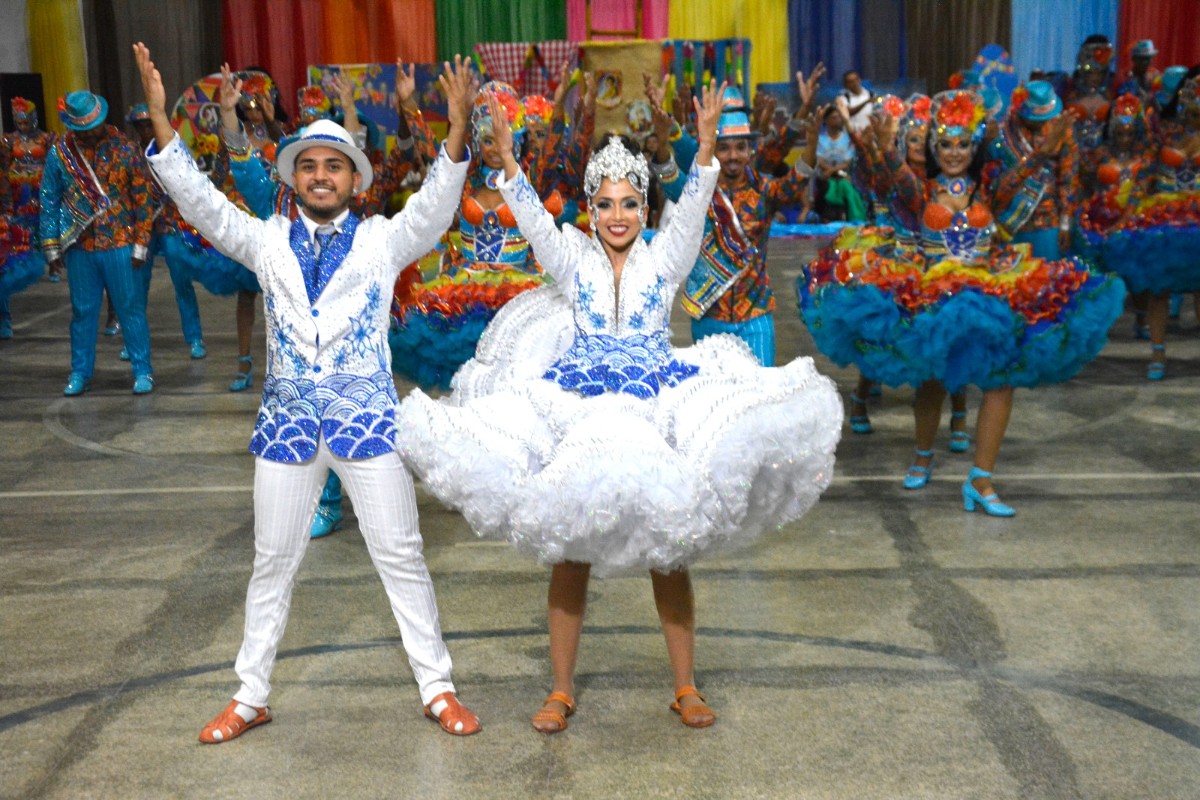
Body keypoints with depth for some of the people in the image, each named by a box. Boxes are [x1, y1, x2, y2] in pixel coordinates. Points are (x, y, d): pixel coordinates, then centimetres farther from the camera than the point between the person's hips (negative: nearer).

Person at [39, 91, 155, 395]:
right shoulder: (59, 154, 0)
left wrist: (140, 246, -4)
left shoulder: (125, 149, -4)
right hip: (79, 247, 2)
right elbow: (49, 203, 6)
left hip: (119, 244, -1)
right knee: (82, 310, 9)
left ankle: (142, 370, 11)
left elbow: (143, 199, -1)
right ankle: (80, 372, 20)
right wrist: (52, 249, 3)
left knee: (130, 307, 2)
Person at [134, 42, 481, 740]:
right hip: (289, 419, 2)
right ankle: (251, 697, 25)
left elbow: (435, 206, -14)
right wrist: (161, 121, -14)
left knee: (402, 556, 4)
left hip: (369, 417, -2)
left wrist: (458, 132, -30)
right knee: (273, 562, 12)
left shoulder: (383, 241, 1)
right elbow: (201, 201, -2)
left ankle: (438, 688, 17)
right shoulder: (268, 241, 6)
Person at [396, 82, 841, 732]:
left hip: (657, 411, 0)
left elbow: (691, 211, -12)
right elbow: (533, 218, -11)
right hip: (575, 413, 0)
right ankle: (561, 690, 20)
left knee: (668, 553, 5)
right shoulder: (572, 258, 3)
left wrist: (705, 148, -28)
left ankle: (685, 687, 20)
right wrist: (506, 154, -25)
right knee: (569, 554, 5)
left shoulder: (664, 259, 3)